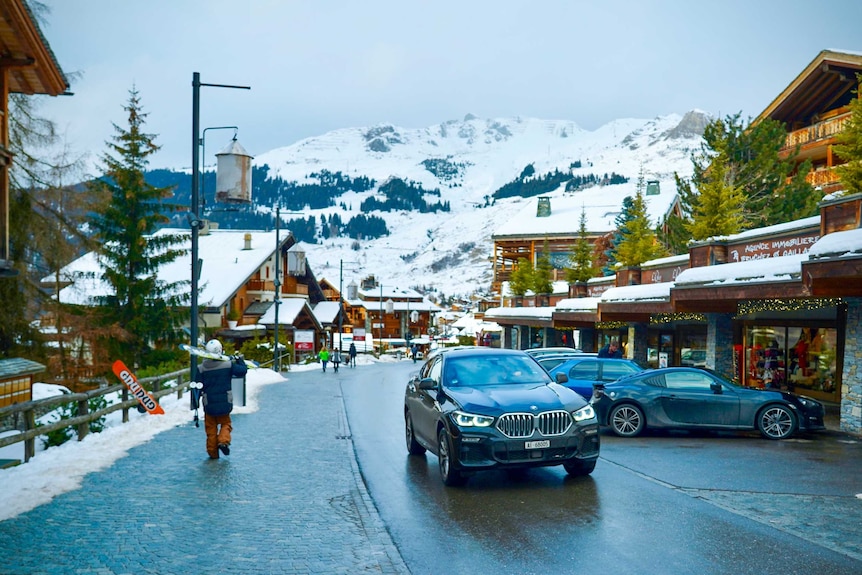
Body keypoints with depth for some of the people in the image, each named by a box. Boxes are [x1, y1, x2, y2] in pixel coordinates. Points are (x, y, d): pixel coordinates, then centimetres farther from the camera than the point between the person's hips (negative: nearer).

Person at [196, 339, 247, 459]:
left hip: (209, 405, 1)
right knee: (225, 424, 19)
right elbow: (243, 371, -1)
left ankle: (212, 452, 15)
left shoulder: (201, 368, -5)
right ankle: (223, 441, -7)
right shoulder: (229, 365, -9)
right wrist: (239, 359, 16)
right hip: (225, 404, -1)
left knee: (211, 429, 14)